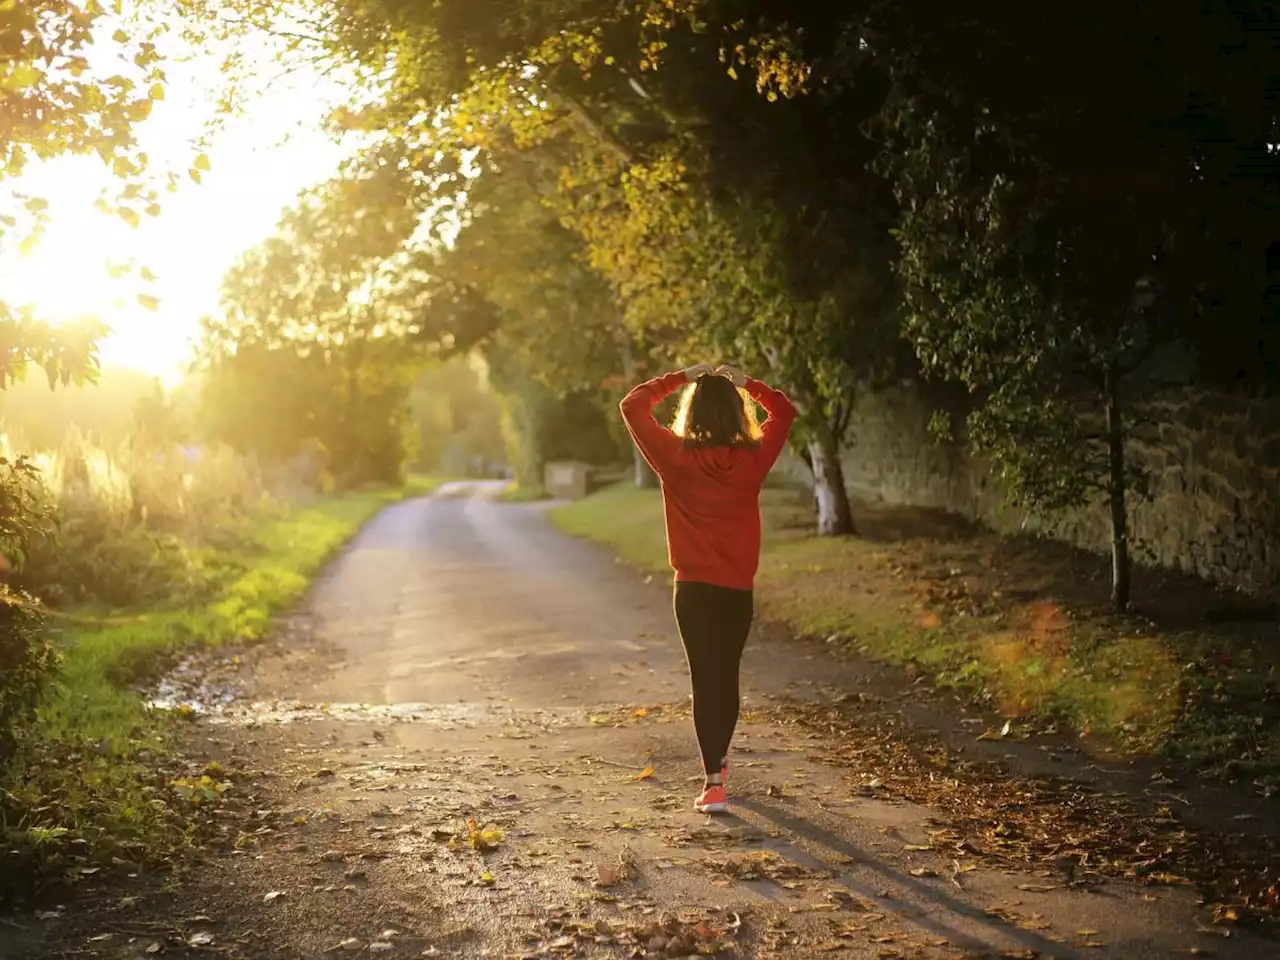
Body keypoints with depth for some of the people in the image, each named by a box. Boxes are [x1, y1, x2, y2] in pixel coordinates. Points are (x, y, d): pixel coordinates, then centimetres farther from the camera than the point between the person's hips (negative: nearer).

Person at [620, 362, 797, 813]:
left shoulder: (676, 457, -11)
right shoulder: (753, 458, -6)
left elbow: (633, 405, -1)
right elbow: (784, 411, 12)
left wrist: (680, 378, 3)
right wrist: (745, 383, 8)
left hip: (694, 589, -2)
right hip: (739, 589, 2)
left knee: (705, 678, 1)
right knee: (727, 675, 18)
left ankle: (714, 782, -6)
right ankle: (718, 761, 37)